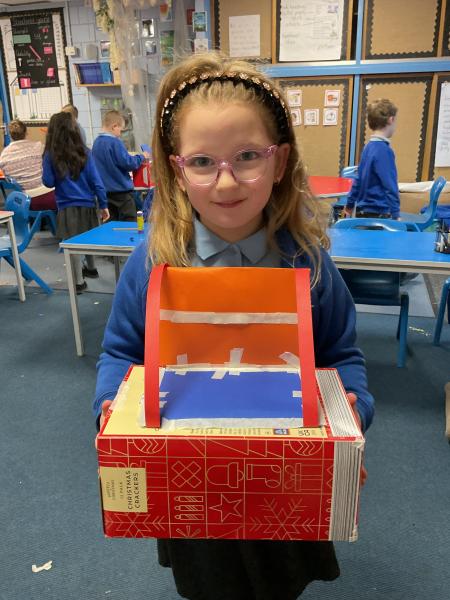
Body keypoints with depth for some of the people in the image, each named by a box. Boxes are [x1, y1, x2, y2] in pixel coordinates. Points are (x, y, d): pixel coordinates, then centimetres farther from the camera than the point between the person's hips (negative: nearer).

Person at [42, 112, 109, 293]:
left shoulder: (51, 155, -6)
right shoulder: (84, 152, 0)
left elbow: (49, 182, -5)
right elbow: (95, 180, -2)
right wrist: (103, 205, 2)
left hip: (67, 207, -3)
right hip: (87, 204, 3)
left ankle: (79, 281, 6)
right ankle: (91, 268, 40)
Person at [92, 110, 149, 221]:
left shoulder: (96, 142, 7)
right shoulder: (115, 142, -15)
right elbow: (127, 163, -18)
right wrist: (141, 157, -2)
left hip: (106, 190, 8)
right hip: (121, 189, -8)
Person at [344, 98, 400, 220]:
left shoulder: (368, 147, 10)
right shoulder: (384, 150, -16)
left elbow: (359, 179, 18)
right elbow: (390, 186, -20)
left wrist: (350, 204, 26)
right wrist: (396, 215, -19)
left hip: (364, 211, 9)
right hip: (378, 215, -9)